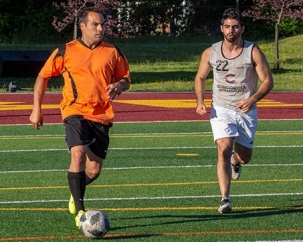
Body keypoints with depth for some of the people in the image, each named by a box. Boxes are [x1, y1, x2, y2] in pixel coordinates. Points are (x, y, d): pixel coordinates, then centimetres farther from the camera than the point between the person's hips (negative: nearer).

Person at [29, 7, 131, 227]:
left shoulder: (113, 52, 6)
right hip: (76, 112, -3)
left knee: (94, 170, 4)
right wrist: (37, 109, 3)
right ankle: (80, 212, -22)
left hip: (102, 116, 3)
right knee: (78, 154, -26)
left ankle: (76, 192, 39)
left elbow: (125, 79, 15)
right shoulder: (66, 51, 0)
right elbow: (43, 76, 9)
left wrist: (118, 86, -9)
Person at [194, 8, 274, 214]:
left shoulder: (253, 52, -9)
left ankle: (235, 161, 52)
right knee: (224, 150, -20)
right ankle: (225, 199, -21)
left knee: (244, 156, 12)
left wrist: (252, 99, -25)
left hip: (246, 111, 1)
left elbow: (268, 81, -7)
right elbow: (200, 78, 12)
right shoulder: (210, 53, -3)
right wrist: (200, 101, -5)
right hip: (221, 110, 0)